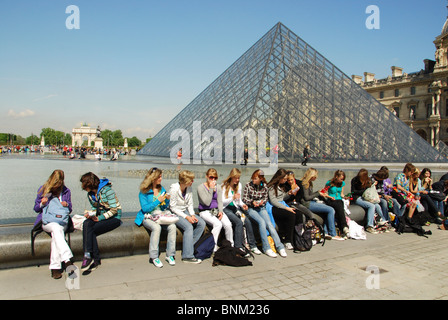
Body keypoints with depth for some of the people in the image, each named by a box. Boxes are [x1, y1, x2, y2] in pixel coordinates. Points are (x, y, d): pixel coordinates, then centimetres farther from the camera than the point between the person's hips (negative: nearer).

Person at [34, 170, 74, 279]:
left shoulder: (66, 191, 11)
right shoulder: (43, 190, 8)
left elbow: (69, 210, 17)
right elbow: (36, 208, 12)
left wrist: (67, 205, -7)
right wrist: (42, 204, -11)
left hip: (62, 222, 1)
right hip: (46, 222, -1)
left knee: (56, 234, -34)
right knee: (56, 228, -37)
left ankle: (55, 267, -37)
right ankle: (67, 259, -49)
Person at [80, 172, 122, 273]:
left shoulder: (107, 190, -14)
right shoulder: (90, 194, 9)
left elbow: (114, 210, -17)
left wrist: (99, 218, -18)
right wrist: (90, 213, -4)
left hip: (114, 218, -6)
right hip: (101, 217, 6)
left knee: (91, 230, -27)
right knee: (86, 223, -26)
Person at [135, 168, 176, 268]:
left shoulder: (162, 189, 12)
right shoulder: (144, 192, -3)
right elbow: (145, 208, -12)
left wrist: (167, 200, -5)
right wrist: (158, 201, -15)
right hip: (148, 217, -4)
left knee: (172, 226, -25)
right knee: (157, 228, -35)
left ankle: (170, 255, -14)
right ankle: (154, 257, -22)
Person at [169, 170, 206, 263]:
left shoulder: (189, 188, 0)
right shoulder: (174, 188, -20)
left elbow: (190, 204, 7)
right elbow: (173, 207, -18)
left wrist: (192, 215, -10)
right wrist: (186, 217, -23)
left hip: (185, 211, 7)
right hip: (175, 213, -7)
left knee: (202, 223, -12)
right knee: (189, 226, -30)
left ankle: (189, 245, -1)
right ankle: (187, 256, -25)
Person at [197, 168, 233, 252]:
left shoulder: (218, 187, 9)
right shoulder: (201, 187, -8)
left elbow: (220, 201, 7)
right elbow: (207, 203, -16)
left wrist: (220, 211, -11)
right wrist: (211, 189, -17)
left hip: (216, 210, 5)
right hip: (205, 211, -4)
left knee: (228, 224, -22)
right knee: (218, 224, -31)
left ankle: (231, 245, -2)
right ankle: (213, 248, -18)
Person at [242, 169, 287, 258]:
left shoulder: (264, 186, 4)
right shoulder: (248, 185, -2)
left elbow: (265, 199, 12)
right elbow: (244, 198, 0)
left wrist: (261, 202, -10)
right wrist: (252, 202, -17)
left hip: (261, 208, 3)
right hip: (250, 208, -2)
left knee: (269, 224, -21)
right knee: (262, 222, -28)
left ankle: (280, 247, -19)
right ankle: (266, 248, -23)